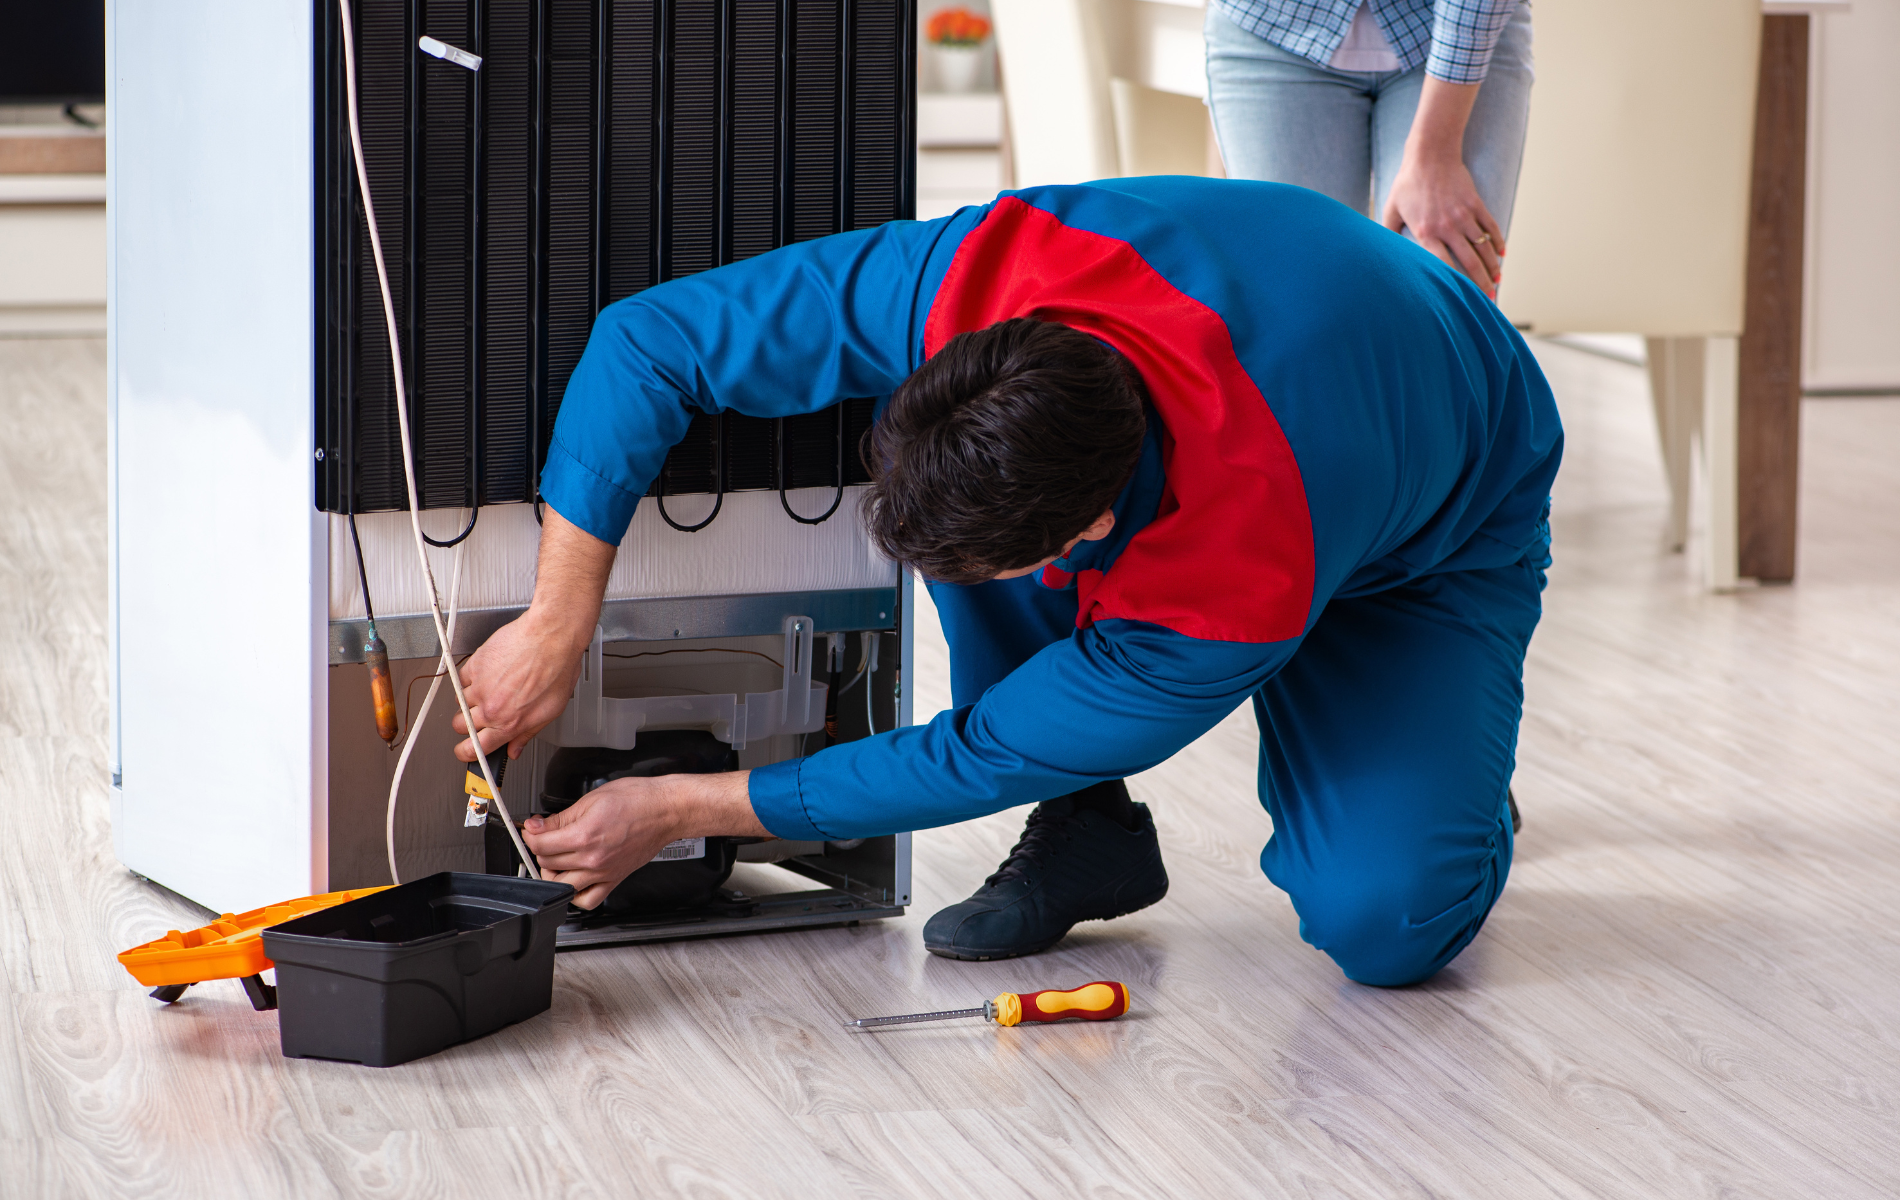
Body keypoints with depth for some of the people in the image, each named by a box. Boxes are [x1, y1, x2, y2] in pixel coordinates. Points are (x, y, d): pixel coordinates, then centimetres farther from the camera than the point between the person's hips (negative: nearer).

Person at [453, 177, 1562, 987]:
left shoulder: (1248, 594, -44)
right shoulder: (965, 283, -38)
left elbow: (986, 758, -30)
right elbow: (648, 341, -28)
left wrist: (676, 812, -24)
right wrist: (557, 627, -32)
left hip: (1446, 534, -5)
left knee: (1385, 927, -26)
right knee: (957, 490, -27)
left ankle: (1451, 779, 10)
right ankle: (1085, 826, -5)